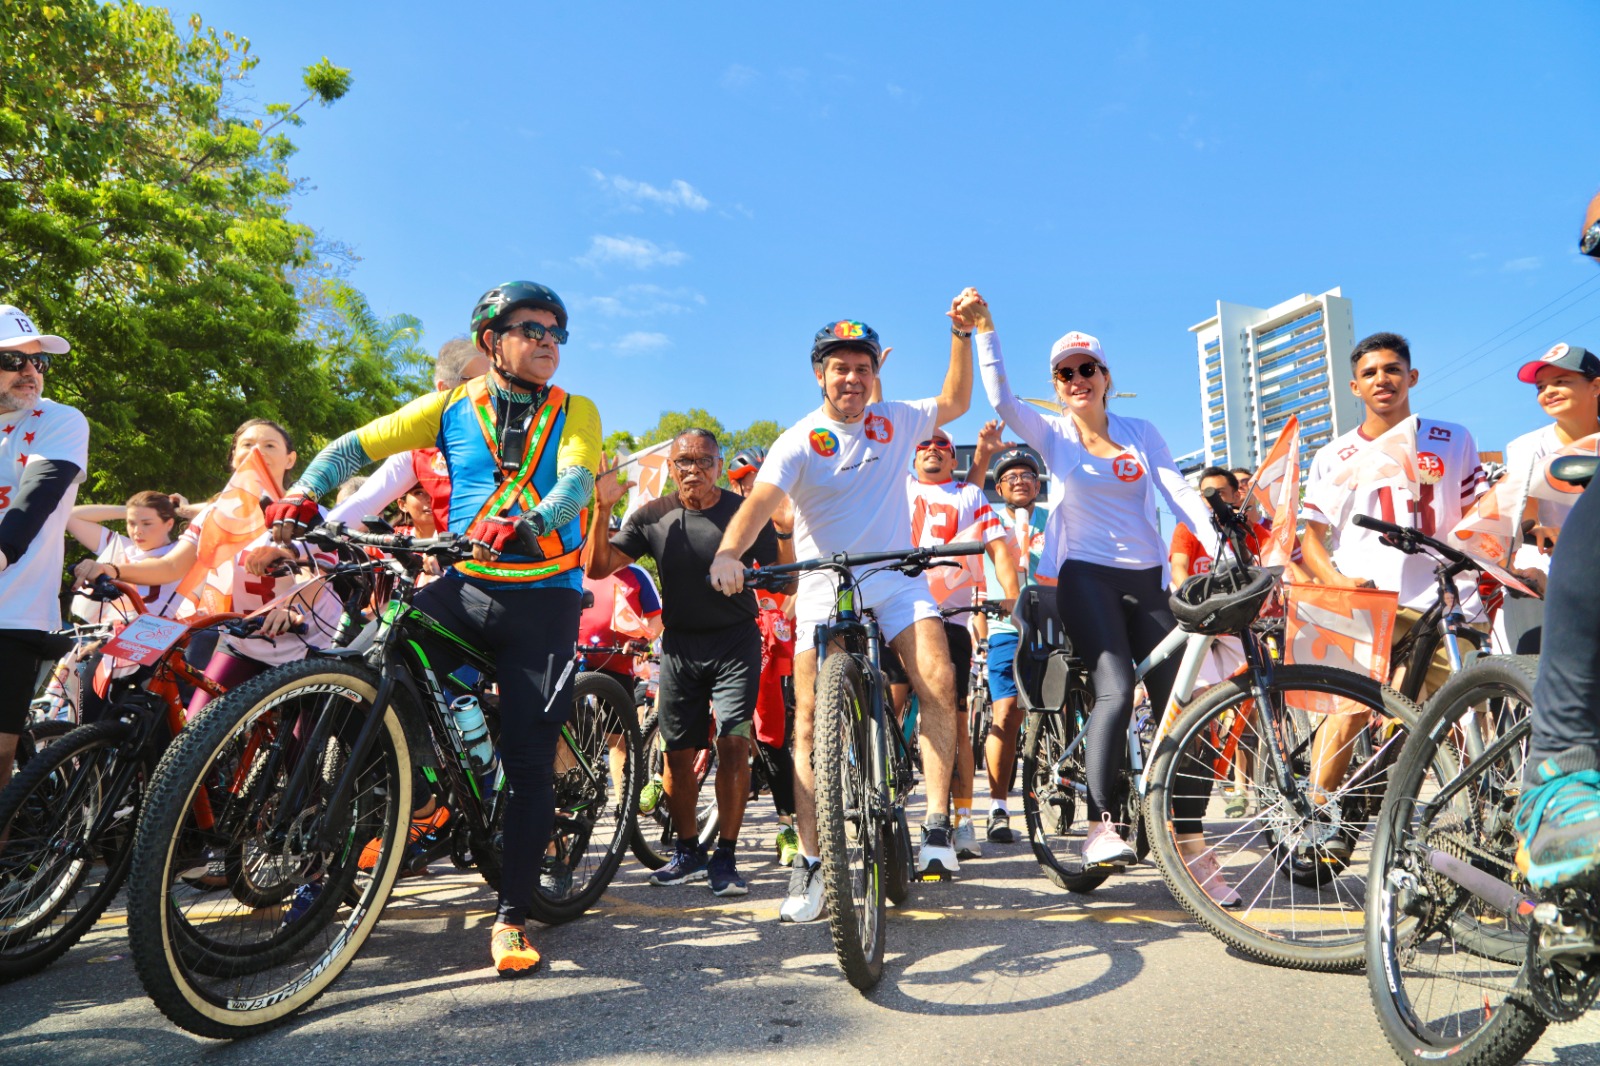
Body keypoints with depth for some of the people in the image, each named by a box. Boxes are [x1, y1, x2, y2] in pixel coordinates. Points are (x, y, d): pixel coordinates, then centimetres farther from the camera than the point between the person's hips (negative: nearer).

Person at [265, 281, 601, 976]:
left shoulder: (574, 413, 4)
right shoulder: (454, 406, 8)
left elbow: (576, 483, -14)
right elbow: (359, 445, 7)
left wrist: (524, 525, -35)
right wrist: (304, 493, -14)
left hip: (544, 596, -1)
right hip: (465, 585, 2)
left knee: (529, 761, -2)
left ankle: (511, 915, 15)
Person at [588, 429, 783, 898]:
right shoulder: (654, 516, 0)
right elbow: (599, 568, -6)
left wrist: (785, 527, -17)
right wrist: (602, 511, -17)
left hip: (735, 641, -2)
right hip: (680, 644, 2)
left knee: (733, 745, -11)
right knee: (678, 753, 6)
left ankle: (725, 858, 3)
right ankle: (687, 852, 25)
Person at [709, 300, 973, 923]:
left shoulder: (894, 422, 7)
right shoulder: (800, 442, -6)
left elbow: (956, 402, 19)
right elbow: (760, 501, -21)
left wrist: (962, 334, 8)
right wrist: (728, 552, -41)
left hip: (896, 578, 3)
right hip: (825, 586, -2)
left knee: (939, 684, -20)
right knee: (811, 715, -9)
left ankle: (936, 827, -7)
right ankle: (810, 862, 0)